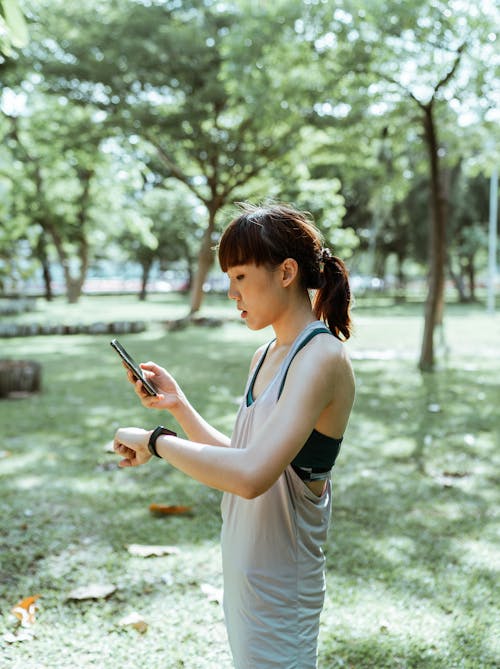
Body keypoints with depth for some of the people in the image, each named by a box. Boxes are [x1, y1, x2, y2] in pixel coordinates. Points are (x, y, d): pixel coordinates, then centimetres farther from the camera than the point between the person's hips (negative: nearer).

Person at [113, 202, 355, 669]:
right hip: (242, 573, 8)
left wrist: (155, 441, -21)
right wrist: (178, 405, 3)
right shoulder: (264, 357, 8)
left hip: (279, 586, -8)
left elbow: (250, 475, -32)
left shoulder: (322, 358, -21)